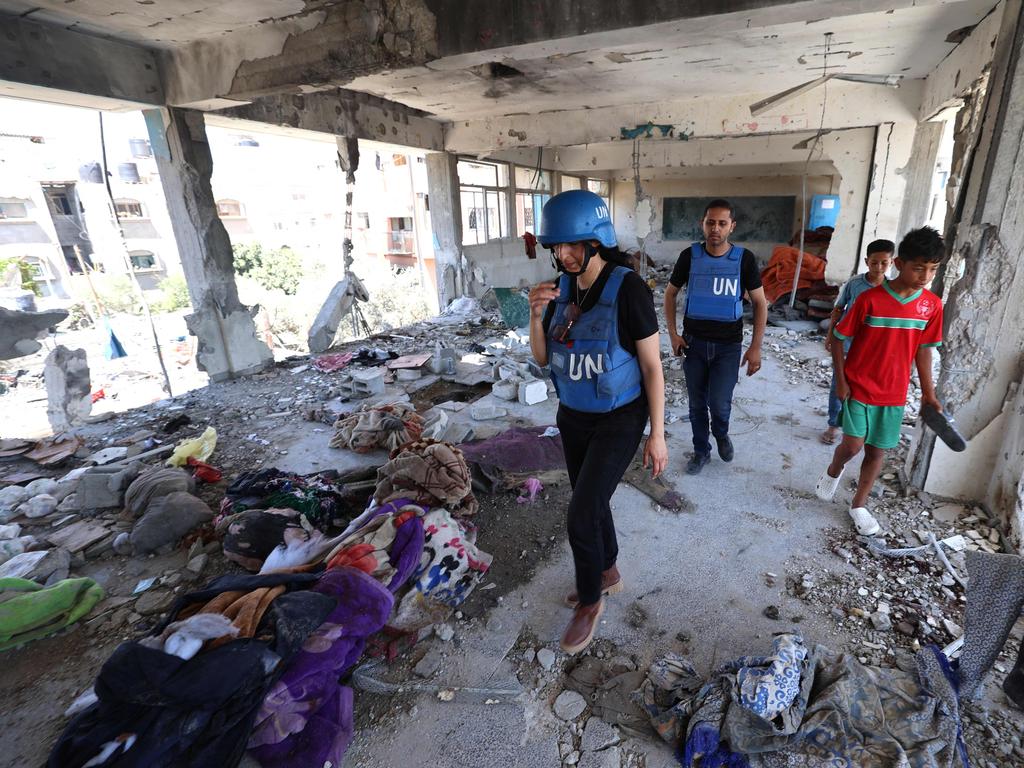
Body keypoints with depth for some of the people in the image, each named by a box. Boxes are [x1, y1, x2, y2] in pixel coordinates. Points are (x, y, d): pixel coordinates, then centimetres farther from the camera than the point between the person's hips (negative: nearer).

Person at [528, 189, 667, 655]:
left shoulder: (628, 289, -20)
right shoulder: (562, 289, -2)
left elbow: (652, 366, -15)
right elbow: (542, 359, 1)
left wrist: (657, 434, -12)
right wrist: (536, 315, -17)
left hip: (619, 419, -6)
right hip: (573, 416, 6)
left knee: (580, 516, -7)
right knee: (591, 503, 19)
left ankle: (590, 599, 21)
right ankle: (608, 574, 45)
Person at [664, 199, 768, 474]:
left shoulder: (744, 259, -7)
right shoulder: (689, 256, -5)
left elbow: (760, 303, -1)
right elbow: (670, 294, 6)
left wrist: (755, 347, -6)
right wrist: (673, 334, -3)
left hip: (728, 345, -1)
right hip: (694, 341, 1)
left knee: (719, 403, -7)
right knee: (697, 403, 10)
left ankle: (721, 434, 28)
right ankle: (701, 451, 30)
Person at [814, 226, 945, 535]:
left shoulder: (932, 305, -1)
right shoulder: (870, 299, -14)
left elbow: (923, 349, 8)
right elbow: (839, 339, -7)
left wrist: (928, 391, 9)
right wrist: (840, 381, -10)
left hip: (894, 393, 4)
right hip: (859, 387, -4)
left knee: (878, 451, 9)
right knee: (853, 444, -9)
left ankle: (859, 505, 27)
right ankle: (833, 471, 26)